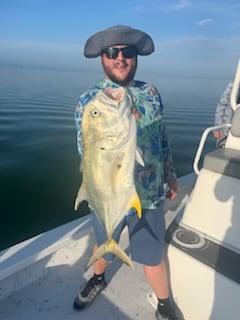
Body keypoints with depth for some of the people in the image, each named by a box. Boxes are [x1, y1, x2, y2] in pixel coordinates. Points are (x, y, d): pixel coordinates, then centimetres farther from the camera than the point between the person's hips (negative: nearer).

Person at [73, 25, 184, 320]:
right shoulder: (88, 101, -10)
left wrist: (170, 174, 11)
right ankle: (97, 279, 57)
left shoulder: (151, 93, 0)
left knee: (152, 254, 15)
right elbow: (87, 151, -19)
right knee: (103, 246, 24)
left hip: (150, 194, 1)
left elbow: (162, 138, 9)